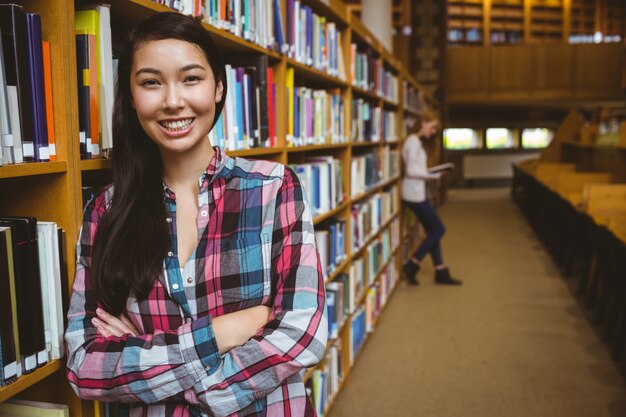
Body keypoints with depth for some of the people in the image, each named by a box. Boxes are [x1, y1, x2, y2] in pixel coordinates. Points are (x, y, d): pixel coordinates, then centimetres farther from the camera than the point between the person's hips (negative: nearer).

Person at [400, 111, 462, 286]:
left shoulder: (416, 141, 15)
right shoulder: (414, 142, -15)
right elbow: (410, 171, -22)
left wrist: (429, 173, 5)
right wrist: (432, 175, -18)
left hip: (418, 193, 10)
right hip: (414, 194, -10)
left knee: (433, 231, 13)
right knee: (438, 230, 0)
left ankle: (441, 273, 20)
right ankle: (412, 265, 6)